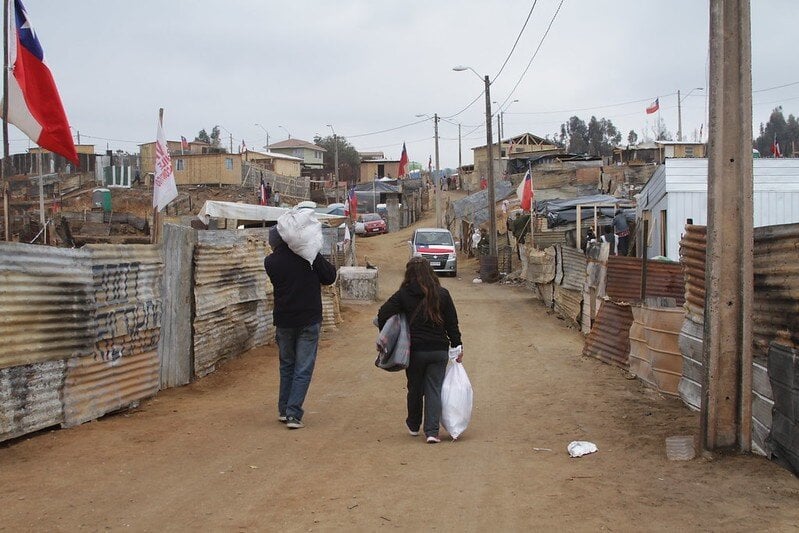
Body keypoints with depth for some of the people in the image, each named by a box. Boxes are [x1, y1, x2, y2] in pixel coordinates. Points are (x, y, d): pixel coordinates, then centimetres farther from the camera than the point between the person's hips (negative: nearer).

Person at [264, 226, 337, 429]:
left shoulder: (271, 262, -5)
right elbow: (330, 277, 0)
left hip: (283, 320, 2)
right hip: (309, 320, -2)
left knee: (286, 365, 19)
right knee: (303, 369, 1)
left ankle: (284, 410, 23)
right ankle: (293, 415, -5)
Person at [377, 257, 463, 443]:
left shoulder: (403, 295, -5)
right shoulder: (442, 294, 1)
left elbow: (383, 314, -13)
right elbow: (452, 324, 3)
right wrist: (457, 346, 11)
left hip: (415, 351, -1)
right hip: (439, 351, 1)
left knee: (415, 389, 16)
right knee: (434, 390, 4)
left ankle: (413, 425, 33)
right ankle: (432, 431, -5)